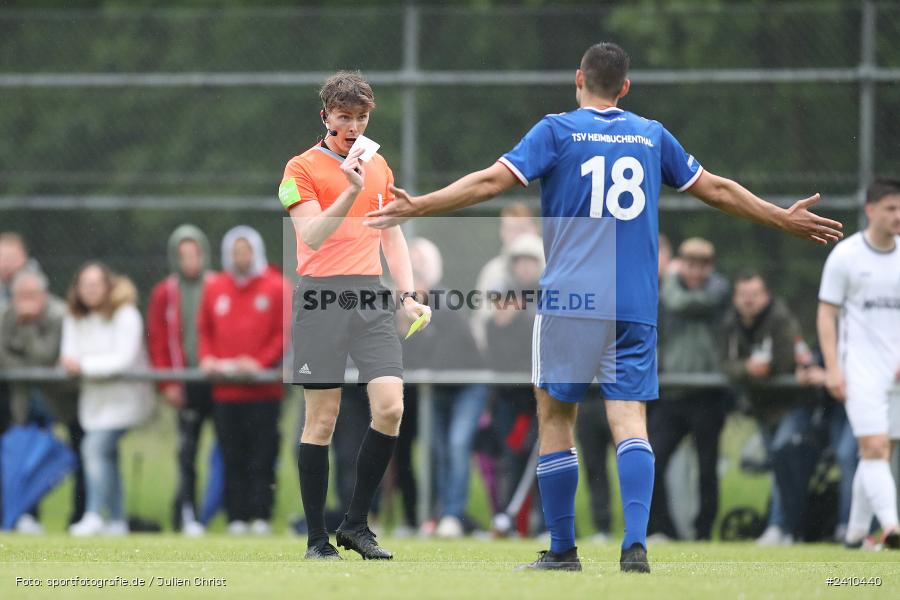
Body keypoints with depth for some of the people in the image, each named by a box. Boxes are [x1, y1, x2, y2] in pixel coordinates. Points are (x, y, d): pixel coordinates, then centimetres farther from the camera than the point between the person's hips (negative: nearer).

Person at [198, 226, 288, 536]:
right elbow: (204, 329, 15)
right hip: (225, 391, 3)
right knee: (233, 458, 3)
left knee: (262, 456, -4)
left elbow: (285, 332, -1)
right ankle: (237, 517, 4)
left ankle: (261, 516, -3)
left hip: (264, 390, -3)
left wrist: (261, 361, -12)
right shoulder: (214, 288, 12)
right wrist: (207, 357, -3)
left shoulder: (276, 287, 2)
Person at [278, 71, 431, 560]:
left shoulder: (379, 167, 17)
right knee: (321, 419, -3)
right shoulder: (302, 168, -1)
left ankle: (356, 524, 3)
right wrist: (351, 191, -24)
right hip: (321, 297, -5)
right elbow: (310, 236, -13)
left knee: (390, 406, -9)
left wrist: (407, 294, 14)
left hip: (371, 298, 5)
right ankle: (317, 539, 4)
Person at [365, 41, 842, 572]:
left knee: (556, 417, 8)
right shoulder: (651, 136, 13)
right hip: (636, 305, 2)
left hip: (570, 303, -2)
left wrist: (420, 206, -1)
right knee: (630, 421, -3)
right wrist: (784, 219, 33)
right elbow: (717, 190, 21)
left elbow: (492, 181, -5)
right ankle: (636, 543, -20)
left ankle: (563, 549, 9)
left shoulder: (557, 131, 3)